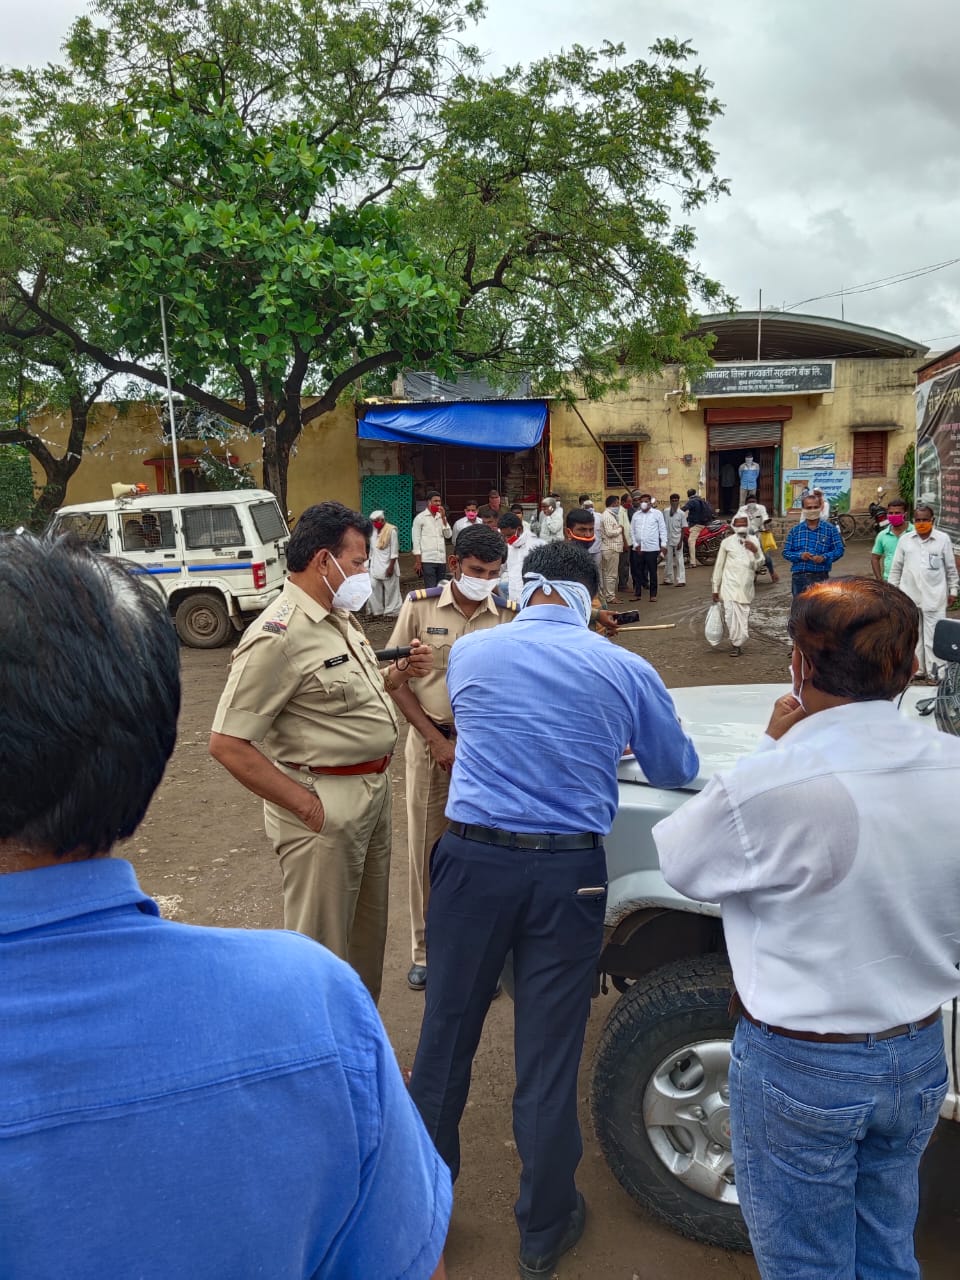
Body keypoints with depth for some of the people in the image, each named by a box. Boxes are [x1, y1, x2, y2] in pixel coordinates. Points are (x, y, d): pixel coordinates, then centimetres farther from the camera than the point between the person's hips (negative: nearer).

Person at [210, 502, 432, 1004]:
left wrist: (399, 674, 3)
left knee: (367, 937, 22)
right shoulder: (277, 636, -21)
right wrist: (307, 805, -19)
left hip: (373, 792, 10)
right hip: (325, 807, -9)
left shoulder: (340, 618, 9)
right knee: (322, 950, 5)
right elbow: (227, 744, -22)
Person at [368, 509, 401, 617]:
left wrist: (391, 567, -17)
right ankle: (377, 611, 9)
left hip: (387, 566, -6)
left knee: (390, 590, 0)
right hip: (375, 566, 6)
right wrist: (370, 565, 14)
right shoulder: (373, 531, 13)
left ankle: (391, 612, 7)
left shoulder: (391, 531, -8)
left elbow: (394, 551, -11)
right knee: (374, 589, 1)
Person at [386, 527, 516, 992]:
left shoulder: (510, 615, -3)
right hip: (430, 740, 0)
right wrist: (436, 739, -8)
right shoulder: (420, 605, -5)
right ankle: (425, 949, 26)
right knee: (426, 848, 9)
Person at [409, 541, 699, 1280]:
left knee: (447, 1034, 15)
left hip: (474, 858, 1)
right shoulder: (625, 670, -2)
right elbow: (678, 772, 10)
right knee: (550, 1053, 11)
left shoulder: (469, 652, 2)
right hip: (568, 870, -1)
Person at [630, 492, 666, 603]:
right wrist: (635, 544, 0)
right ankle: (638, 594, 15)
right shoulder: (636, 514, 11)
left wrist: (663, 544, -6)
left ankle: (653, 594, 9)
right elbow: (632, 531, 11)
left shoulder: (657, 513, 2)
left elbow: (663, 530, 1)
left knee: (652, 572, 2)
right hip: (638, 548, 3)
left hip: (652, 548, -3)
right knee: (638, 572, 7)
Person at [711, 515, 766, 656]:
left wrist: (755, 551, -11)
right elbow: (719, 565, 6)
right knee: (731, 614, -15)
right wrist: (715, 588, 6)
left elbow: (759, 566, 9)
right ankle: (736, 643, -3)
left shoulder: (754, 541, 9)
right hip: (730, 585, -2)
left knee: (743, 615, 4)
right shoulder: (727, 542, 1)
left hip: (746, 586, 2)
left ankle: (737, 643, 18)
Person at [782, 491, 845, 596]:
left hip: (820, 577, -2)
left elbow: (839, 549, 0)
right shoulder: (795, 530, 8)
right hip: (799, 576, 2)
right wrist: (800, 556, -15)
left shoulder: (830, 529, 4)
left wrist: (824, 557, -17)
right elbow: (786, 552, 4)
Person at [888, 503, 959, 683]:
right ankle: (916, 669, 19)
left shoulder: (943, 539, 0)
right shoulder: (905, 540, 5)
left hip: (935, 597, -2)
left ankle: (932, 673, 5)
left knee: (933, 636, -1)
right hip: (909, 596, 3)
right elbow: (896, 567, 9)